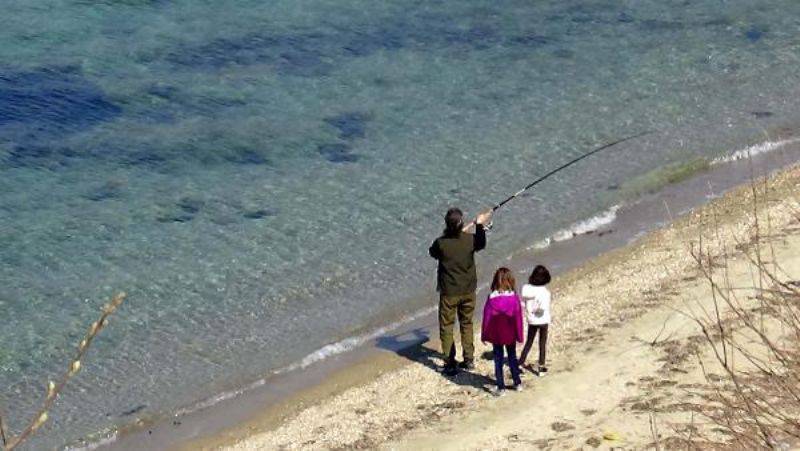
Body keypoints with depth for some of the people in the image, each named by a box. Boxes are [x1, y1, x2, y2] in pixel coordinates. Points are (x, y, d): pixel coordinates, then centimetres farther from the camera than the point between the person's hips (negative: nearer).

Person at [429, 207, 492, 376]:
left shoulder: (441, 243, -20)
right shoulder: (470, 239, -13)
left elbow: (433, 252, 4)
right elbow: (481, 244, 12)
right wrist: (480, 225, 20)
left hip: (448, 292, -3)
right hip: (468, 291, 3)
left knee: (446, 327, 9)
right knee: (467, 324, 20)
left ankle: (450, 364, 9)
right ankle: (469, 360, 28)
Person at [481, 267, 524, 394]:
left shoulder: (492, 298, -15)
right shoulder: (514, 297, -14)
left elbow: (486, 317, -8)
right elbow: (518, 317, -8)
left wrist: (484, 335, 2)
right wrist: (519, 336, 3)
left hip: (495, 336, -1)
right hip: (510, 335, 1)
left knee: (498, 360, 9)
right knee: (512, 358, 18)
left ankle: (501, 387, 12)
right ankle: (517, 383, 28)